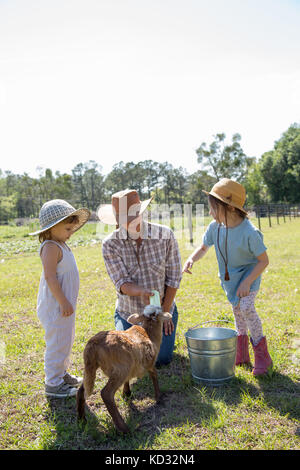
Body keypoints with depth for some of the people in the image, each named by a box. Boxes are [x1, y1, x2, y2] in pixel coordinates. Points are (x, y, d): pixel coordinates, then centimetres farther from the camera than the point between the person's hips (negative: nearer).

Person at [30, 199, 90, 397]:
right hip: (56, 306, -10)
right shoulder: (51, 247, -19)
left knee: (66, 340, 21)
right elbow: (50, 277, -25)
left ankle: (62, 374, 36)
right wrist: (63, 302, -24)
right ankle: (53, 384, 14)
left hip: (65, 304, 10)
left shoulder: (61, 245, 12)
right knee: (57, 343, 1)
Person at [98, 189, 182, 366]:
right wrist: (141, 292, -43)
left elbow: (174, 277, -12)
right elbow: (122, 284, -21)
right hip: (129, 312, 1)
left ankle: (166, 332, 35)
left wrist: (165, 313, -11)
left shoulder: (165, 235, -17)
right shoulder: (110, 244, -18)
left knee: (162, 359, 3)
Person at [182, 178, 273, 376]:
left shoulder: (250, 232, -31)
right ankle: (242, 354, 34)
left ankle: (262, 355, -5)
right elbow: (203, 248, 2)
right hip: (229, 275, 6)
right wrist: (191, 259, -19)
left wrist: (247, 282, -27)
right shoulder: (215, 227, -15)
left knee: (246, 307, -23)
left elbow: (264, 261, -21)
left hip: (249, 273, -5)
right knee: (237, 309, 15)